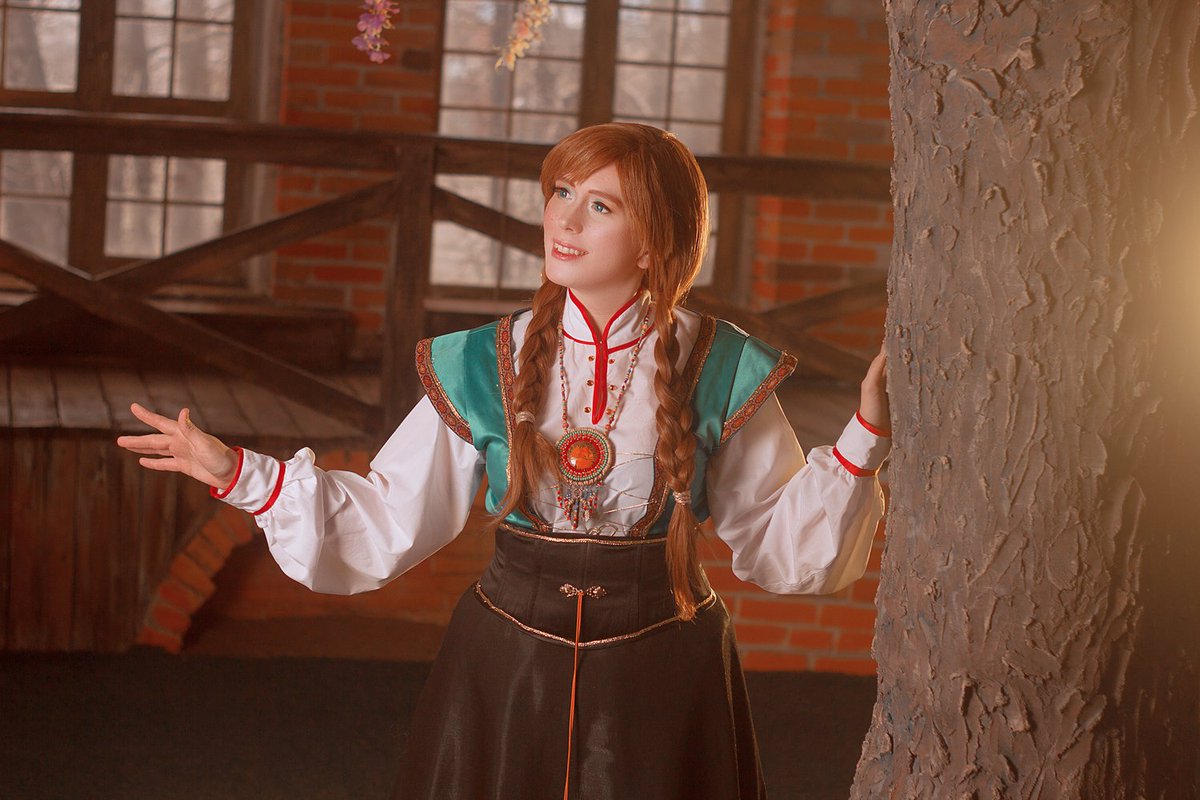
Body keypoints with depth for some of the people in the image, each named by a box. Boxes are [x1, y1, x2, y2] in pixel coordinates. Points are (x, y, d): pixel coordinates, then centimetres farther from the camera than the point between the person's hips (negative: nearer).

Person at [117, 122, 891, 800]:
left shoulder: (718, 372, -4)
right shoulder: (485, 367, -1)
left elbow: (780, 537, 1)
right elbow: (387, 523, 1)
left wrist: (864, 439, -12)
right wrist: (239, 473, -6)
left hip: (659, 687, -1)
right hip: (506, 671, 1)